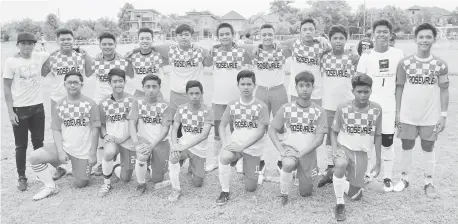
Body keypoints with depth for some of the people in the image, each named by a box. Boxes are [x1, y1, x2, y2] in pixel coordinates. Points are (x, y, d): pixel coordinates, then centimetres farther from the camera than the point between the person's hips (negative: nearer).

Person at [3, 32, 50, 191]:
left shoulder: (39, 57, -1)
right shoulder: (11, 62, -8)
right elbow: (6, 87, -5)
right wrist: (10, 111, -9)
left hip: (37, 107, 3)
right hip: (19, 109, -3)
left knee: (39, 142, 13)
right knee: (21, 145, 6)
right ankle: (21, 177, 17)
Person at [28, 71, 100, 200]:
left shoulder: (90, 104, -8)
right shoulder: (59, 105, 0)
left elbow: (95, 130, -8)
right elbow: (56, 130, 0)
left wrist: (92, 154, -11)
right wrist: (60, 152, -13)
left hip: (83, 152, -2)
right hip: (64, 147, 2)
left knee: (80, 184, 1)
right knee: (34, 157, -18)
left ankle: (83, 170, 36)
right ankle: (51, 187, -1)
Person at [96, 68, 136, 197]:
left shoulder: (132, 101, -8)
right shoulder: (104, 103, -1)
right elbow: (102, 124, 5)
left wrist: (123, 138, -20)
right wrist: (106, 135, -16)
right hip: (111, 140, 0)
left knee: (125, 179, 1)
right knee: (109, 153, -37)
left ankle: (115, 168, 40)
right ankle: (106, 183, -9)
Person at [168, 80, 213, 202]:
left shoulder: (207, 111, -18)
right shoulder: (181, 109, -7)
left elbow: (204, 135, -27)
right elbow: (174, 129, -5)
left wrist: (183, 147, -33)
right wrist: (174, 144, -27)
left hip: (199, 149, -1)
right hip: (183, 144, 1)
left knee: (197, 184, 5)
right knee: (173, 157, -34)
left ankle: (193, 167, 41)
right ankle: (176, 189, -13)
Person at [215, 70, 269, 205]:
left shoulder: (261, 106, -10)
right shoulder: (232, 105, -1)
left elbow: (261, 132, -16)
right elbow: (222, 126, 2)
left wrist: (242, 146, -25)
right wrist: (225, 143, -17)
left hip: (253, 148, -1)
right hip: (235, 143, 1)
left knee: (250, 188, 3)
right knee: (224, 157, -36)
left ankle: (248, 169, 38)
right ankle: (225, 192, -13)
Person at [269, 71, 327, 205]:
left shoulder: (319, 112, -7)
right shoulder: (287, 108, -6)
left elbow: (319, 139, -12)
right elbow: (272, 130, -3)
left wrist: (301, 153, -23)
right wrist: (281, 149, -17)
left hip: (308, 153, 1)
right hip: (290, 147, -1)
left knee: (305, 193, 9)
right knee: (288, 164, -37)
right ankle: (284, 194, -10)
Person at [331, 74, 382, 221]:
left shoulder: (376, 110, -11)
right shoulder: (343, 108, -14)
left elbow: (377, 136, 0)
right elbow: (334, 132, -1)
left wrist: (378, 162, 2)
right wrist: (335, 150, -18)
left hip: (361, 153, 2)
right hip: (344, 148, -2)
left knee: (355, 196, 5)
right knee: (340, 165, -39)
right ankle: (339, 204, -17)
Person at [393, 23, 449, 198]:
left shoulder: (440, 65, -4)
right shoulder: (405, 63, -4)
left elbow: (444, 91, 0)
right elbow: (399, 88, 1)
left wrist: (443, 115, -5)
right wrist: (397, 112, -1)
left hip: (431, 117, 0)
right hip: (408, 116, 0)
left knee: (428, 148, 11)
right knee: (406, 147, 10)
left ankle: (429, 182, 24)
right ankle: (404, 179, 26)